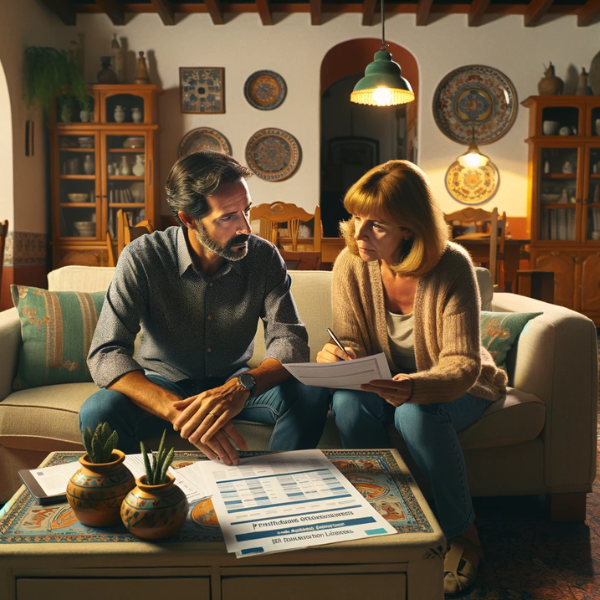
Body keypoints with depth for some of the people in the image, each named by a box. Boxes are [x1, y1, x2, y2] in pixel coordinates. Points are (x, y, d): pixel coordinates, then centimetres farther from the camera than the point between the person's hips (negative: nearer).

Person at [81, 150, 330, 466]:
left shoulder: (264, 257, -13)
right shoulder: (141, 258, -20)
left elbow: (289, 339, -19)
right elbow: (106, 354, -28)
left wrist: (242, 386, -42)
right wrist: (179, 410, -46)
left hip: (231, 383, 2)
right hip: (161, 384, -2)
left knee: (312, 395, -23)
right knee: (98, 412, -31)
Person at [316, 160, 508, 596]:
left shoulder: (451, 267, -24)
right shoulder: (351, 265, -15)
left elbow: (462, 363, -27)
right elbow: (351, 343, -8)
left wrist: (415, 387, -49)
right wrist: (338, 358, -34)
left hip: (455, 387, -2)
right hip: (390, 381, 3)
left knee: (416, 413, -34)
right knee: (348, 401, -30)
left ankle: (463, 533, -10)